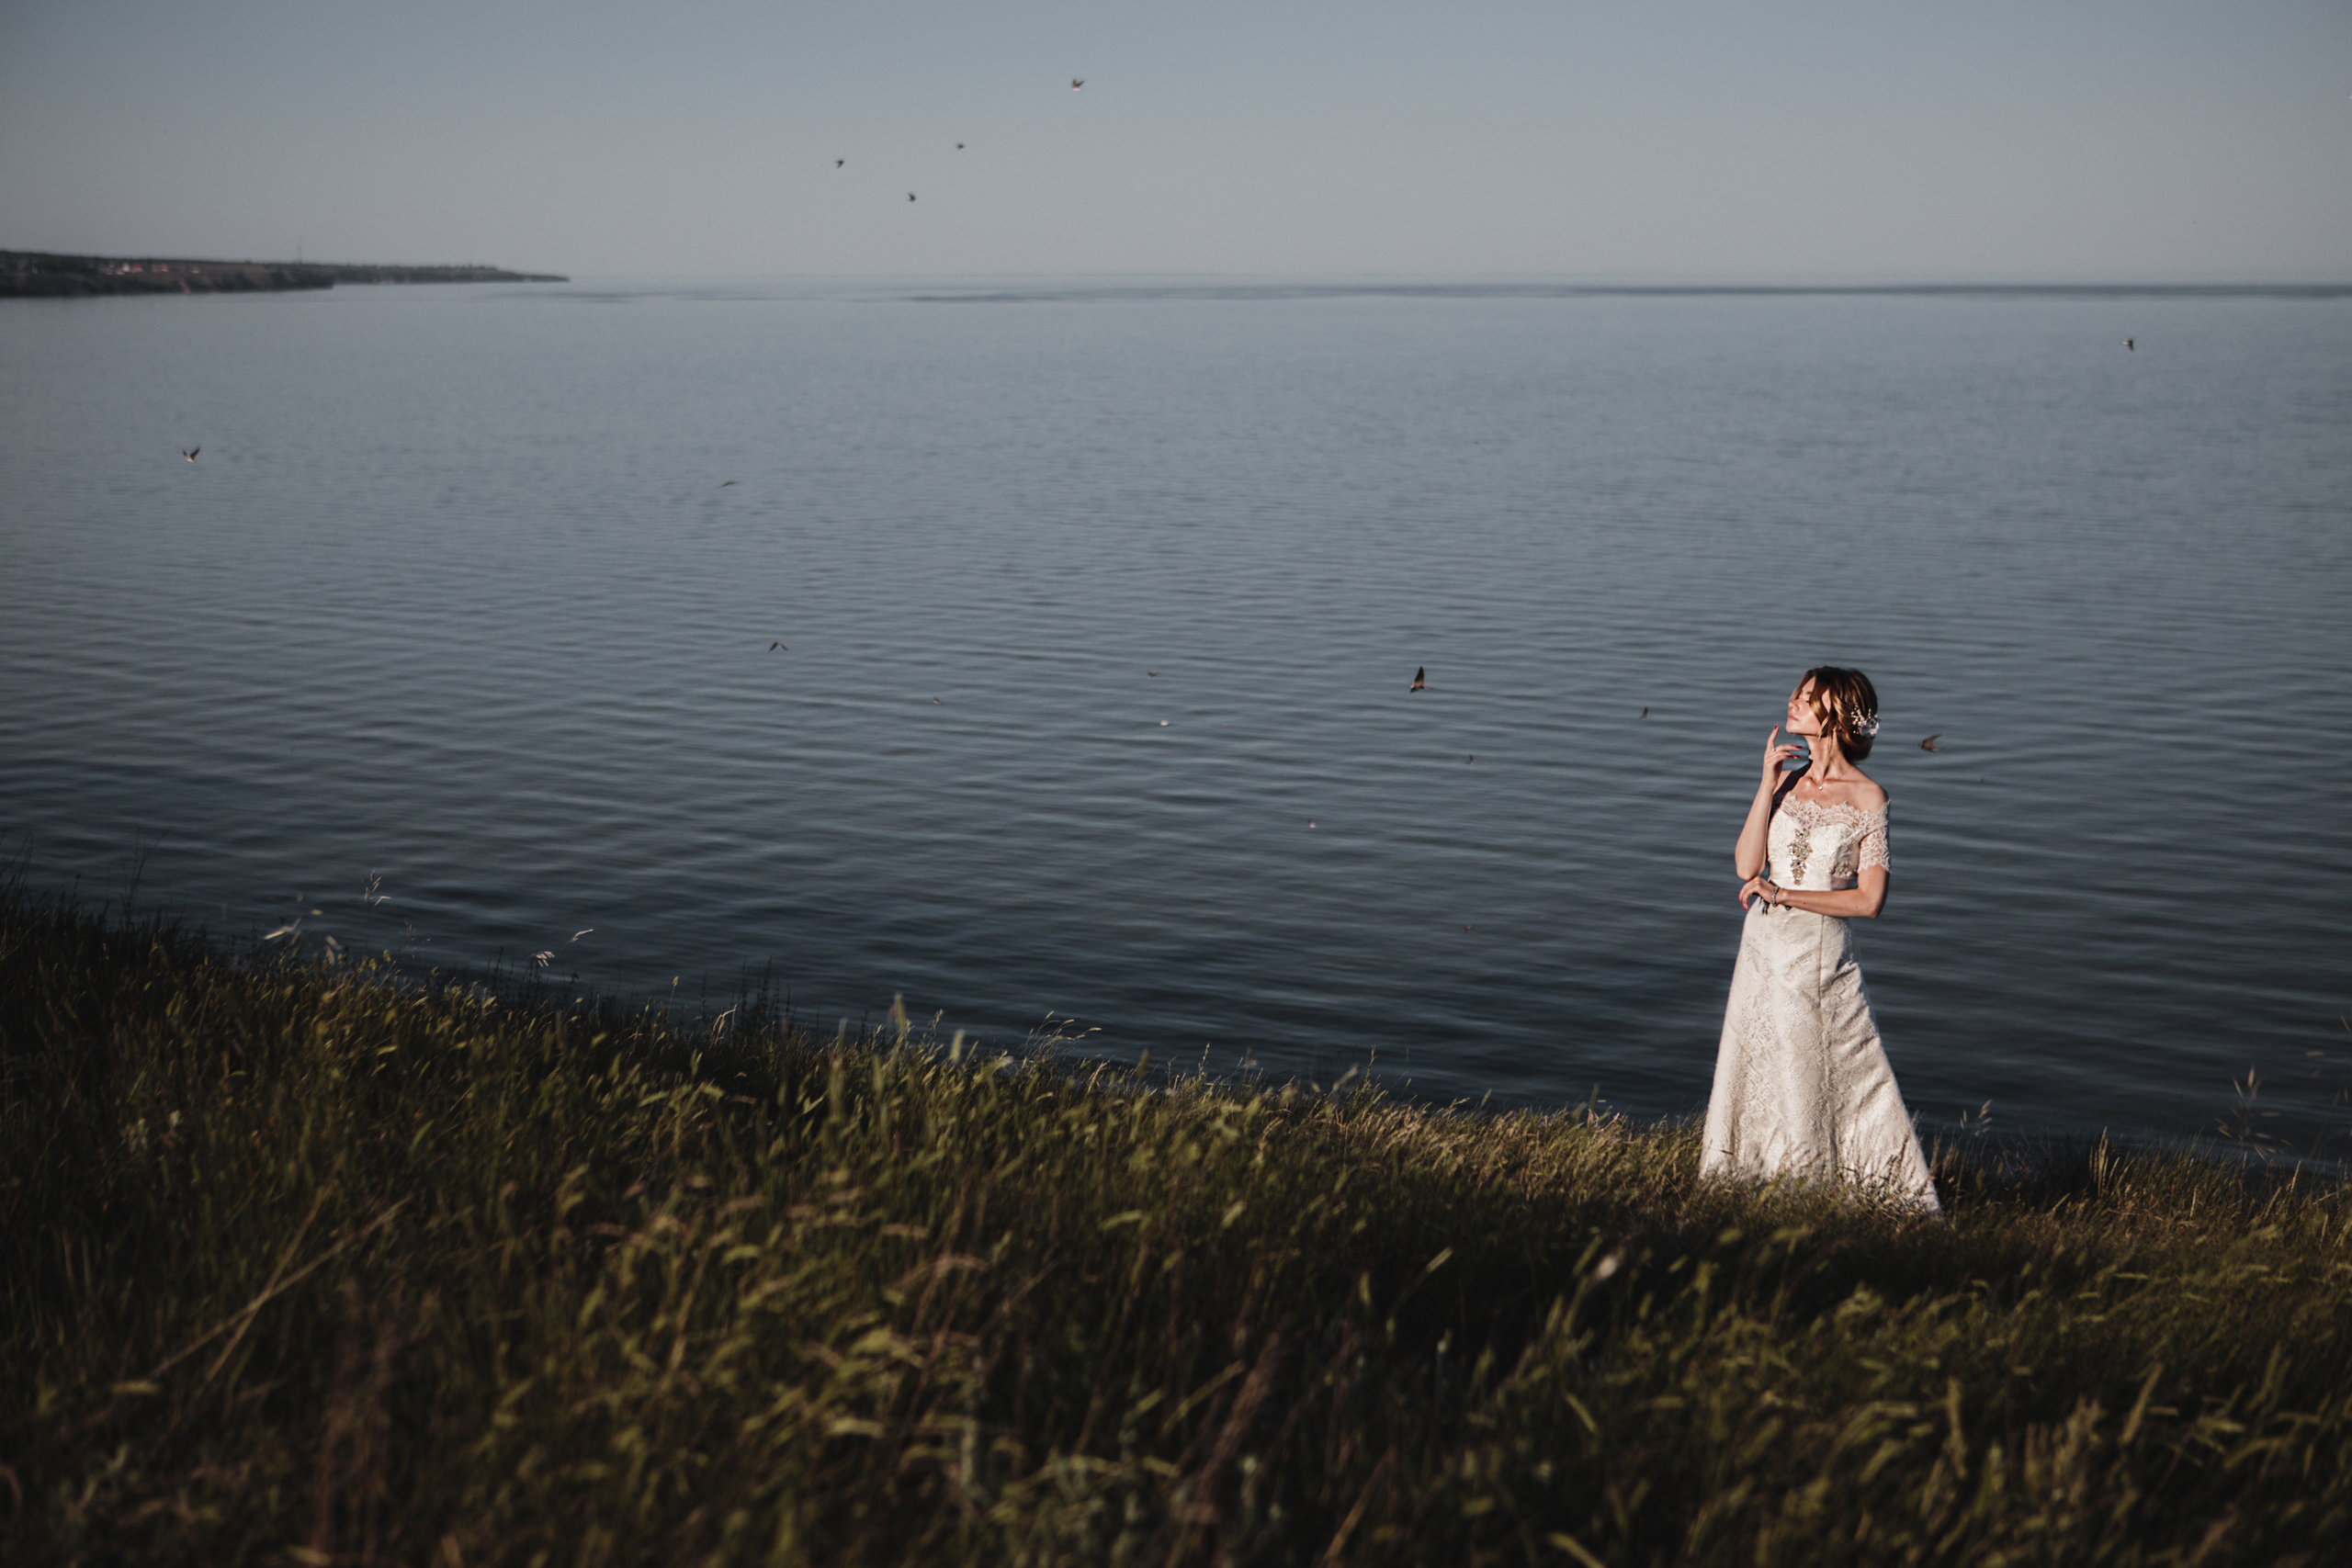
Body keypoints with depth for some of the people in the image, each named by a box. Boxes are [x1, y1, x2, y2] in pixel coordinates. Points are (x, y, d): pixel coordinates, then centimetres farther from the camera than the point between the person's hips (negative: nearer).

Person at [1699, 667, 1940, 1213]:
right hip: (1766, 946, 5)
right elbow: (1747, 866, -4)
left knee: (1829, 1083, 0)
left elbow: (1870, 900, -13)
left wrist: (1783, 894, -16)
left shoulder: (1868, 799, -8)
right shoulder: (1788, 782, 6)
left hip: (1820, 955, -5)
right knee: (1758, 1074, 10)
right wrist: (1768, 785, -8)